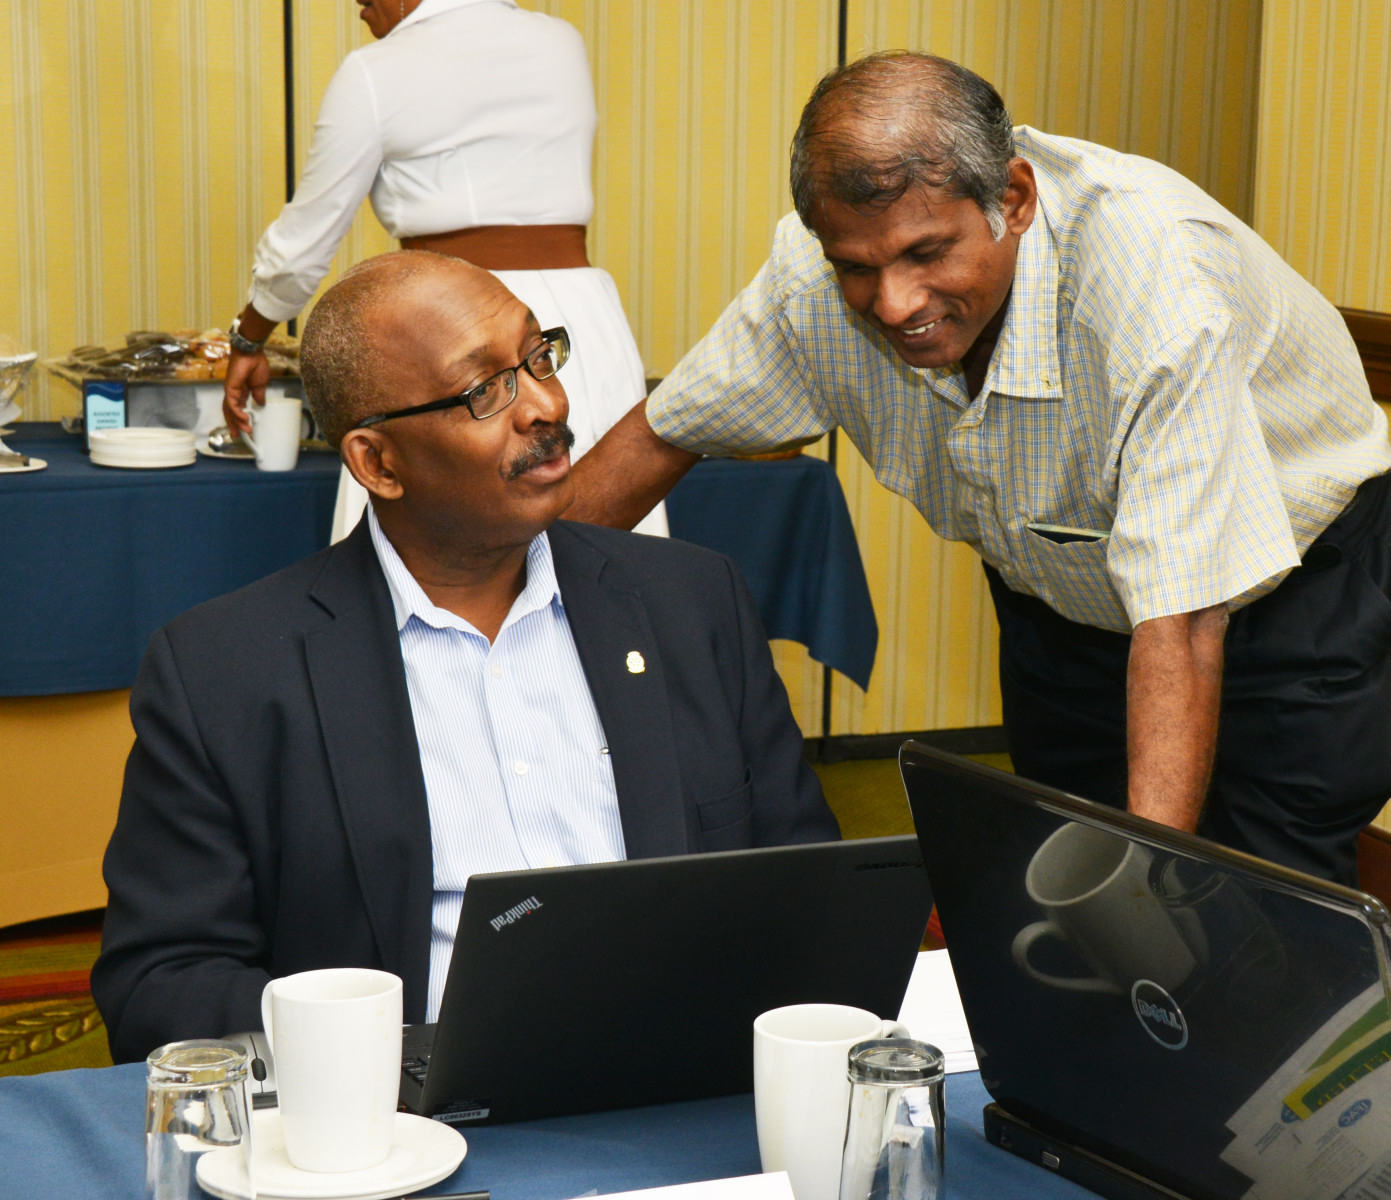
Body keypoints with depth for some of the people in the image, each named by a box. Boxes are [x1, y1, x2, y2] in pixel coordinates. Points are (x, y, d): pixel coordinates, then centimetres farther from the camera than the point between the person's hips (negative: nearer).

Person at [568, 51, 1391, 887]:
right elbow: (665, 434, -5)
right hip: (1060, 595, 5)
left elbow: (1179, 628, -40)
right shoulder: (814, 276, -23)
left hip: (1288, 589, -4)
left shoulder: (1162, 284, -39)